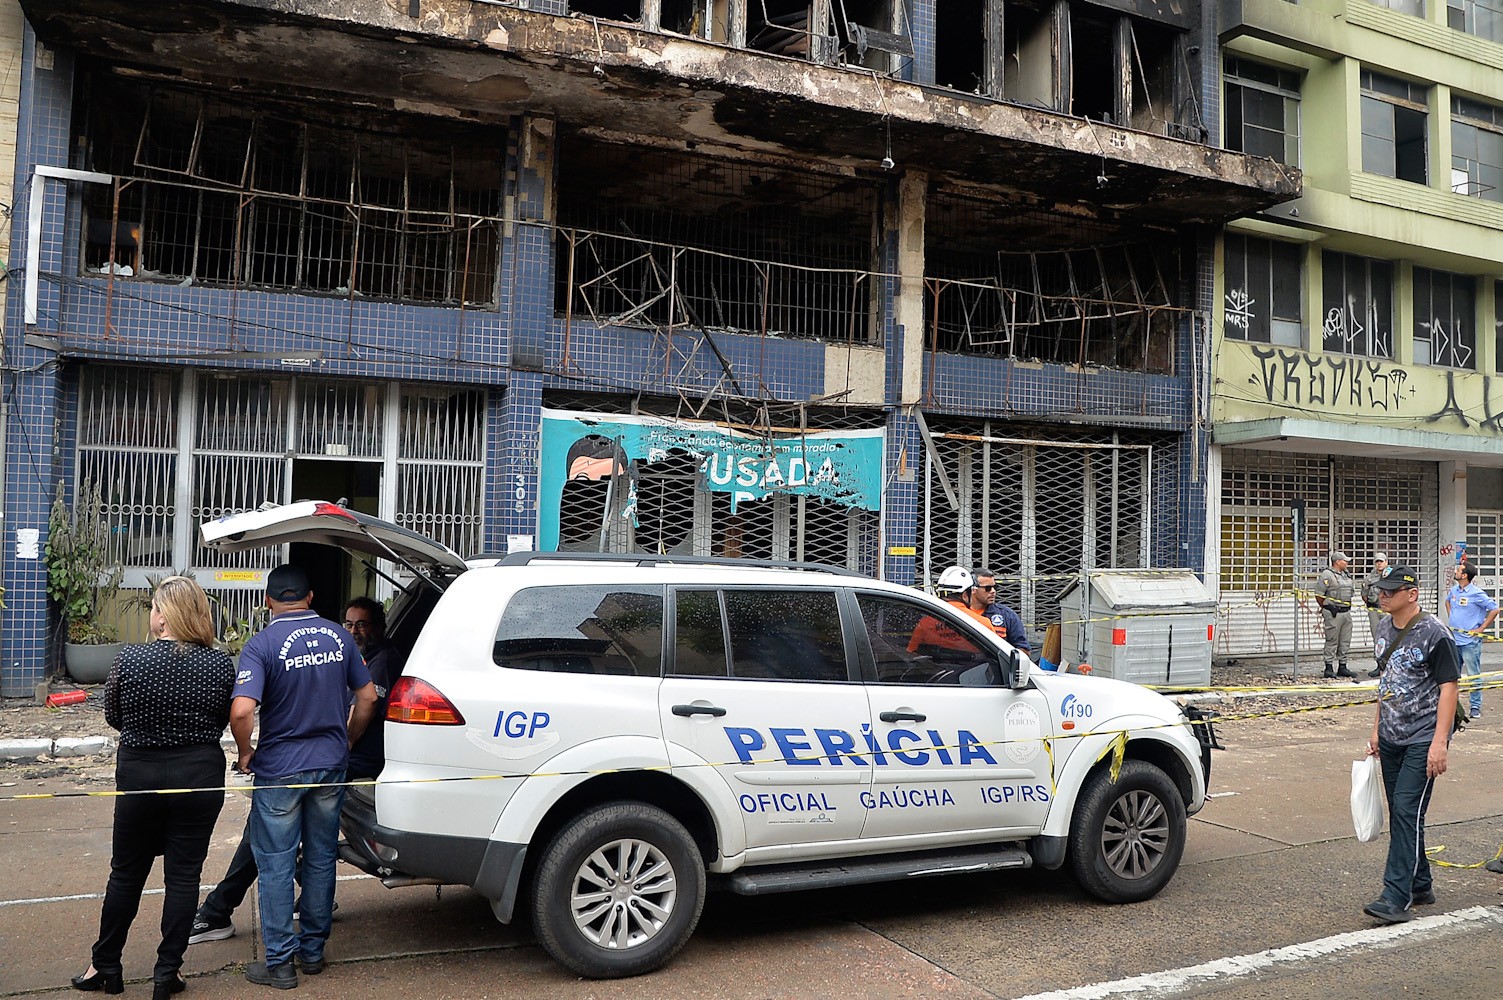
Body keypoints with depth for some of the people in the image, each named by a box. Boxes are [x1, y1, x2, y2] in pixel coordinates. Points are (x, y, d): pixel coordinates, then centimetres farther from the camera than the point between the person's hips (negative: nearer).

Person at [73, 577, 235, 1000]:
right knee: (183, 874, 9)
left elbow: (113, 716, 2)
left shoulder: (130, 659, -13)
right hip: (201, 775, 0)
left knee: (126, 873, 17)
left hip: (139, 774, 0)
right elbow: (225, 720, 1)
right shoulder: (221, 663, -10)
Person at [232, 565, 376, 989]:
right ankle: (313, 950, 27)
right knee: (321, 860, 15)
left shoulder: (262, 644, -13)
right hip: (330, 765, 4)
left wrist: (245, 753, -6)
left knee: (276, 866, 7)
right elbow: (367, 698, 4)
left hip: (279, 769, -4)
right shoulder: (339, 637, 1)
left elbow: (241, 711, -24)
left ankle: (279, 963, 13)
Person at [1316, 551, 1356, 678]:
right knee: (1332, 641, -4)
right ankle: (1328, 669, 1)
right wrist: (1326, 608, -3)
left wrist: (1348, 607, 17)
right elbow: (1319, 594, -11)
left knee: (1345, 641, 11)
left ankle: (1343, 667, 19)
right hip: (1333, 613, -8)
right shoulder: (1327, 574, -11)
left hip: (1346, 612, 8)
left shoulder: (1346, 575, 15)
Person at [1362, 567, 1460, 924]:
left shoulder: (1435, 634, -14)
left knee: (1407, 811, -12)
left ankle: (1396, 898, -11)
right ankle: (1420, 885, 27)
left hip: (1423, 740, -8)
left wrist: (1439, 742, -19)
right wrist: (1376, 728, 19)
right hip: (1391, 738, 8)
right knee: (1400, 814, 12)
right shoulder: (1384, 628, 10)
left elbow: (1448, 688, -14)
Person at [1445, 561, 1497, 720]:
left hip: (1470, 641, -7)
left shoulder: (1476, 593, -15)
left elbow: (1494, 609, -15)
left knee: (1474, 676, 2)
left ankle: (1476, 707, 11)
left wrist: (1481, 629, -13)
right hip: (1454, 640, 7)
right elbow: (1447, 601, 29)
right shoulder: (1454, 590, 6)